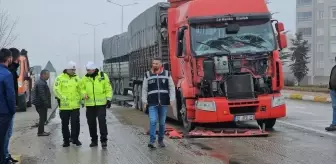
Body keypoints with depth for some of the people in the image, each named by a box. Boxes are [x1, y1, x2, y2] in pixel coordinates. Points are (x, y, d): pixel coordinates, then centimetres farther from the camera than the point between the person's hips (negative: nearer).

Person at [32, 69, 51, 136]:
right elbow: (42, 95, -25)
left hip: (40, 103, 11)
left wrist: (47, 103, 24)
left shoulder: (41, 82, 16)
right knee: (43, 118, -4)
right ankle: (40, 132, 1)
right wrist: (46, 103, -23)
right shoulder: (41, 83, -19)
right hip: (42, 104, -11)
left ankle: (41, 131, 23)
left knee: (43, 118, 16)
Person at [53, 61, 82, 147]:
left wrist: (80, 98, 4)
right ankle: (66, 140, 17)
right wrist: (63, 98, -18)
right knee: (65, 124, 7)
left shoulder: (77, 78, 10)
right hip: (64, 105, -2)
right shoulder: (60, 78, -3)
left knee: (75, 123, 2)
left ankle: (75, 138, 16)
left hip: (75, 105, 3)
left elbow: (80, 89, 16)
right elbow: (56, 90, -9)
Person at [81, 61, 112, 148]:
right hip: (90, 104, 3)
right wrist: (84, 94, -7)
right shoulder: (85, 78, 6)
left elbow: (108, 88, 2)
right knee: (91, 122, 7)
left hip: (101, 103, -3)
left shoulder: (103, 76, -1)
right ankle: (94, 140, 19)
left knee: (102, 121, -10)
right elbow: (82, 88, 14)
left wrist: (108, 99, -6)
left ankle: (104, 140, -2)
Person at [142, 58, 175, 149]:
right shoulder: (148, 75, 5)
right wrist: (144, 101, 0)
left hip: (164, 103, 1)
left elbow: (172, 87, 6)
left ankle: (160, 140, 21)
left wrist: (172, 99, -3)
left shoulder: (167, 74, 6)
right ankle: (151, 141, -10)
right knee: (153, 121, -12)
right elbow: (144, 89, 7)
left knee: (162, 123, 9)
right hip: (152, 103, -1)